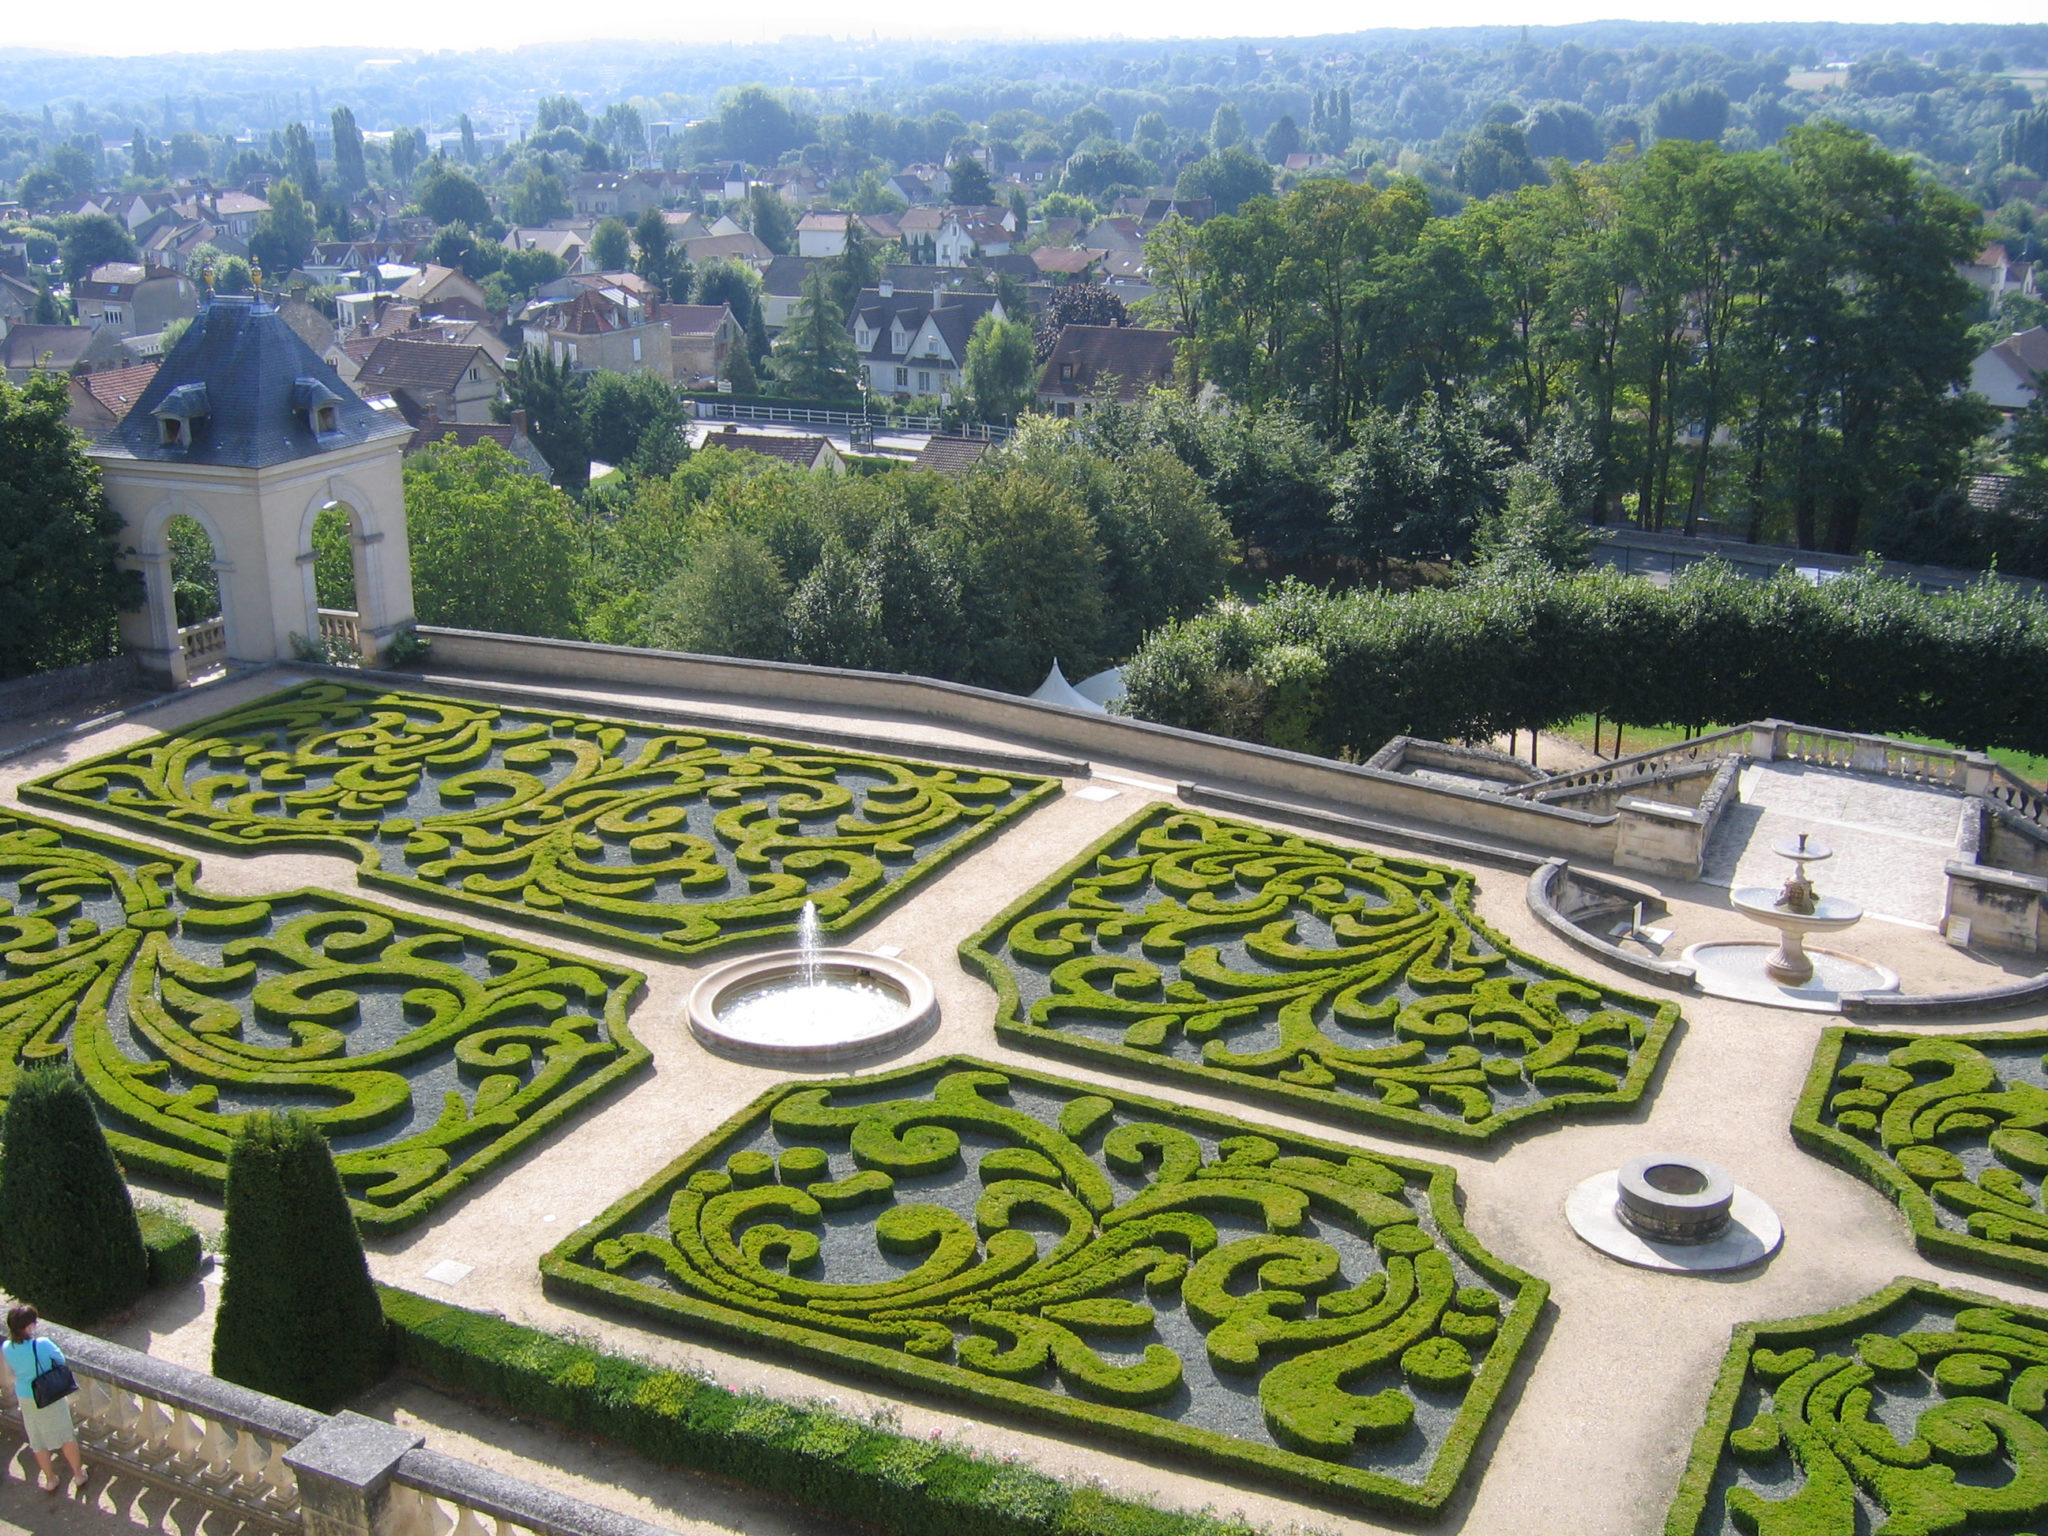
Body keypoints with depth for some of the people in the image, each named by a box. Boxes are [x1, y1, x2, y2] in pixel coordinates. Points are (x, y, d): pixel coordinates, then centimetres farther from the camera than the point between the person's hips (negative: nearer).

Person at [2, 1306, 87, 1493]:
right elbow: (61, 1360, -13)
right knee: (66, 1436, 18)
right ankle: (78, 1475, 33)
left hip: (26, 1399, 3)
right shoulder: (42, 1345, -30)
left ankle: (50, 1480, 36)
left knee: (38, 1441, 22)